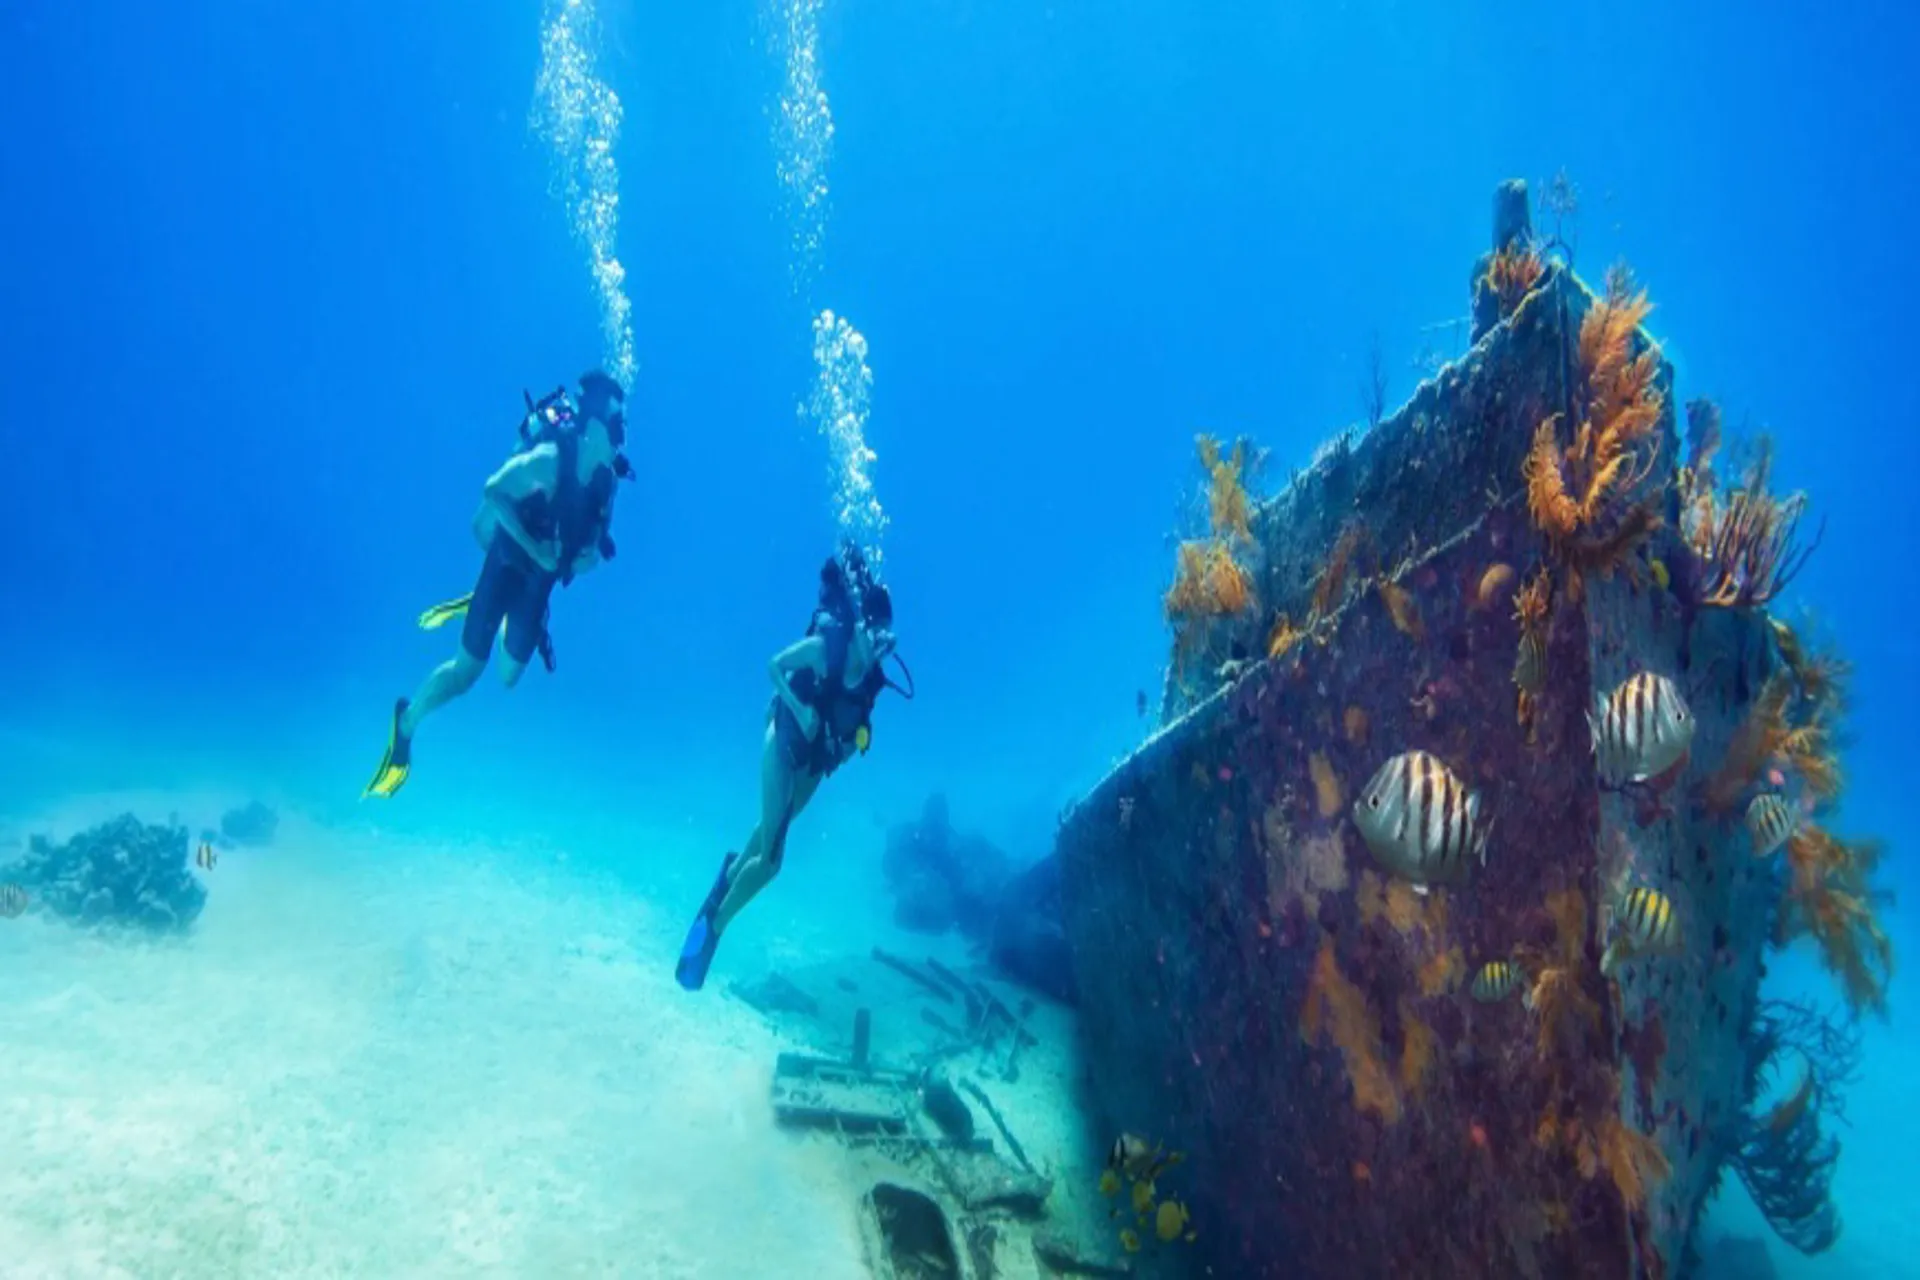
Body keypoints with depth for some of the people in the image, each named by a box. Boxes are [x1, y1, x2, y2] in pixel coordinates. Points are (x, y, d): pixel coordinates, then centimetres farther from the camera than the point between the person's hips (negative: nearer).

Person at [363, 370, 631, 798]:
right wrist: (534, 547, -32)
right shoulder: (548, 458, -24)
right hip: (508, 564, -6)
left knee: (509, 674, 15)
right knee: (466, 670, -6)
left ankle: (474, 606, 39)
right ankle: (406, 722, 20)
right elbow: (493, 493, -30)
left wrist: (590, 556, -10)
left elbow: (597, 535, 11)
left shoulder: (606, 476, -4)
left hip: (539, 580, 6)